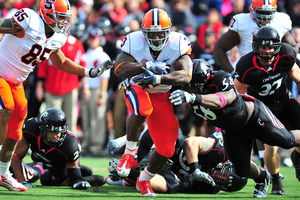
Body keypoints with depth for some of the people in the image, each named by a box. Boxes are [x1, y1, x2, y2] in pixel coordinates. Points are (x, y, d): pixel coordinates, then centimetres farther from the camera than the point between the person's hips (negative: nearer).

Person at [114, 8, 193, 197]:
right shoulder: (135, 42, -20)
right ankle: (130, 151, -15)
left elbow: (186, 75, -32)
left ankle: (144, 180, 28)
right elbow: (119, 69, -33)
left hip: (162, 96, 3)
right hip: (138, 89, -2)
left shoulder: (177, 44, -19)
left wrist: (157, 78, -45)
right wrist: (148, 65, -46)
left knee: (166, 149, -1)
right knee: (142, 110, -40)